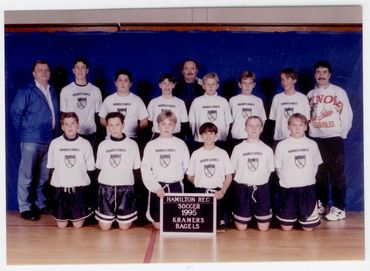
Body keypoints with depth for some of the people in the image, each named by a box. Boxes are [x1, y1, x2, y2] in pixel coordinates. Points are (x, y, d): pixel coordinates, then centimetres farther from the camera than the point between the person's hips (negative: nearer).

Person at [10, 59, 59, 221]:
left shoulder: (52, 92, 14)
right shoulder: (26, 92, -4)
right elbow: (15, 112, -5)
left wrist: (55, 134, 10)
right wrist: (23, 131, -3)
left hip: (50, 140, 6)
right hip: (31, 141, -6)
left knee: (43, 176, 13)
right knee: (26, 176, -1)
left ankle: (40, 204, 24)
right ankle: (25, 208, 8)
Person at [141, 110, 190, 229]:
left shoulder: (180, 144, 0)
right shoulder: (151, 145, 0)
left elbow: (186, 166, 2)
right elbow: (145, 169, -4)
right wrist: (156, 187, -12)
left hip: (176, 186, 0)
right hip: (157, 186, 0)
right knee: (158, 224, 5)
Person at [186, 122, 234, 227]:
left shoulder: (222, 153, 4)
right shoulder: (196, 154, 5)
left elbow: (229, 176, 2)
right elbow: (190, 176, 12)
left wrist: (222, 191, -10)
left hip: (217, 194, 0)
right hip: (200, 193, 0)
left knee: (218, 224, -3)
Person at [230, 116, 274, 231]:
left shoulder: (267, 149, 2)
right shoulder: (238, 148, 0)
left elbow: (269, 171, 8)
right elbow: (233, 170, 5)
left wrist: (260, 180, 0)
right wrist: (245, 180, 0)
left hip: (261, 188, 1)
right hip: (243, 188, -1)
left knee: (263, 227, 2)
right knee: (241, 227, 3)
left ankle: (259, 216, 32)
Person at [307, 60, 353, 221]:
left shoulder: (339, 92, 0)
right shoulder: (310, 95, 11)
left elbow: (347, 115, -3)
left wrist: (342, 134, -5)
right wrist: (310, 128, 3)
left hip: (334, 138, -4)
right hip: (315, 138, 4)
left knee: (337, 174, -2)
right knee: (319, 174, 10)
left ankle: (339, 208, 3)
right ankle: (322, 204, 22)